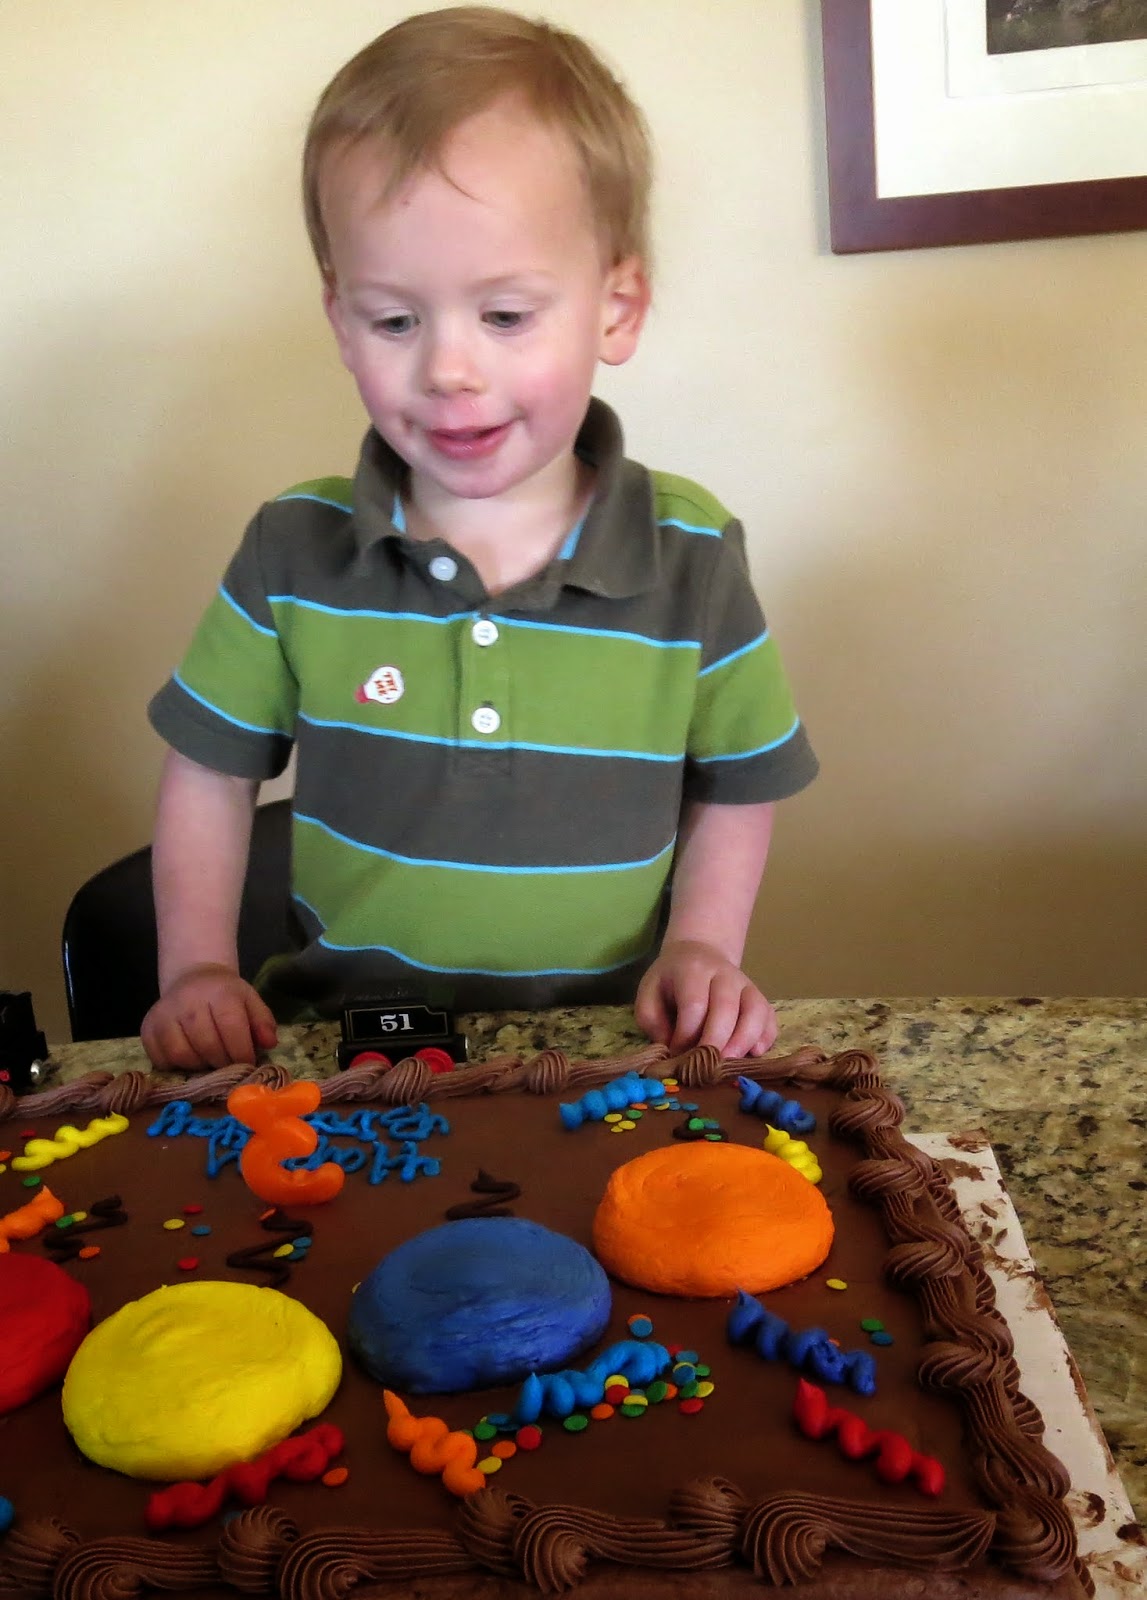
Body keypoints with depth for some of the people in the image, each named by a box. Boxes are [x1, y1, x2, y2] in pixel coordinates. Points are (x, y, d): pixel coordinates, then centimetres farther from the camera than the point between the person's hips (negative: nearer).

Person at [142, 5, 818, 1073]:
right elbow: (210, 773, 8)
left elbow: (733, 788, 6)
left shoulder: (692, 562, -7)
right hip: (351, 1044, 0)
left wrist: (702, 952, -7)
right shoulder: (294, 555, -5)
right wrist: (197, 972, -3)